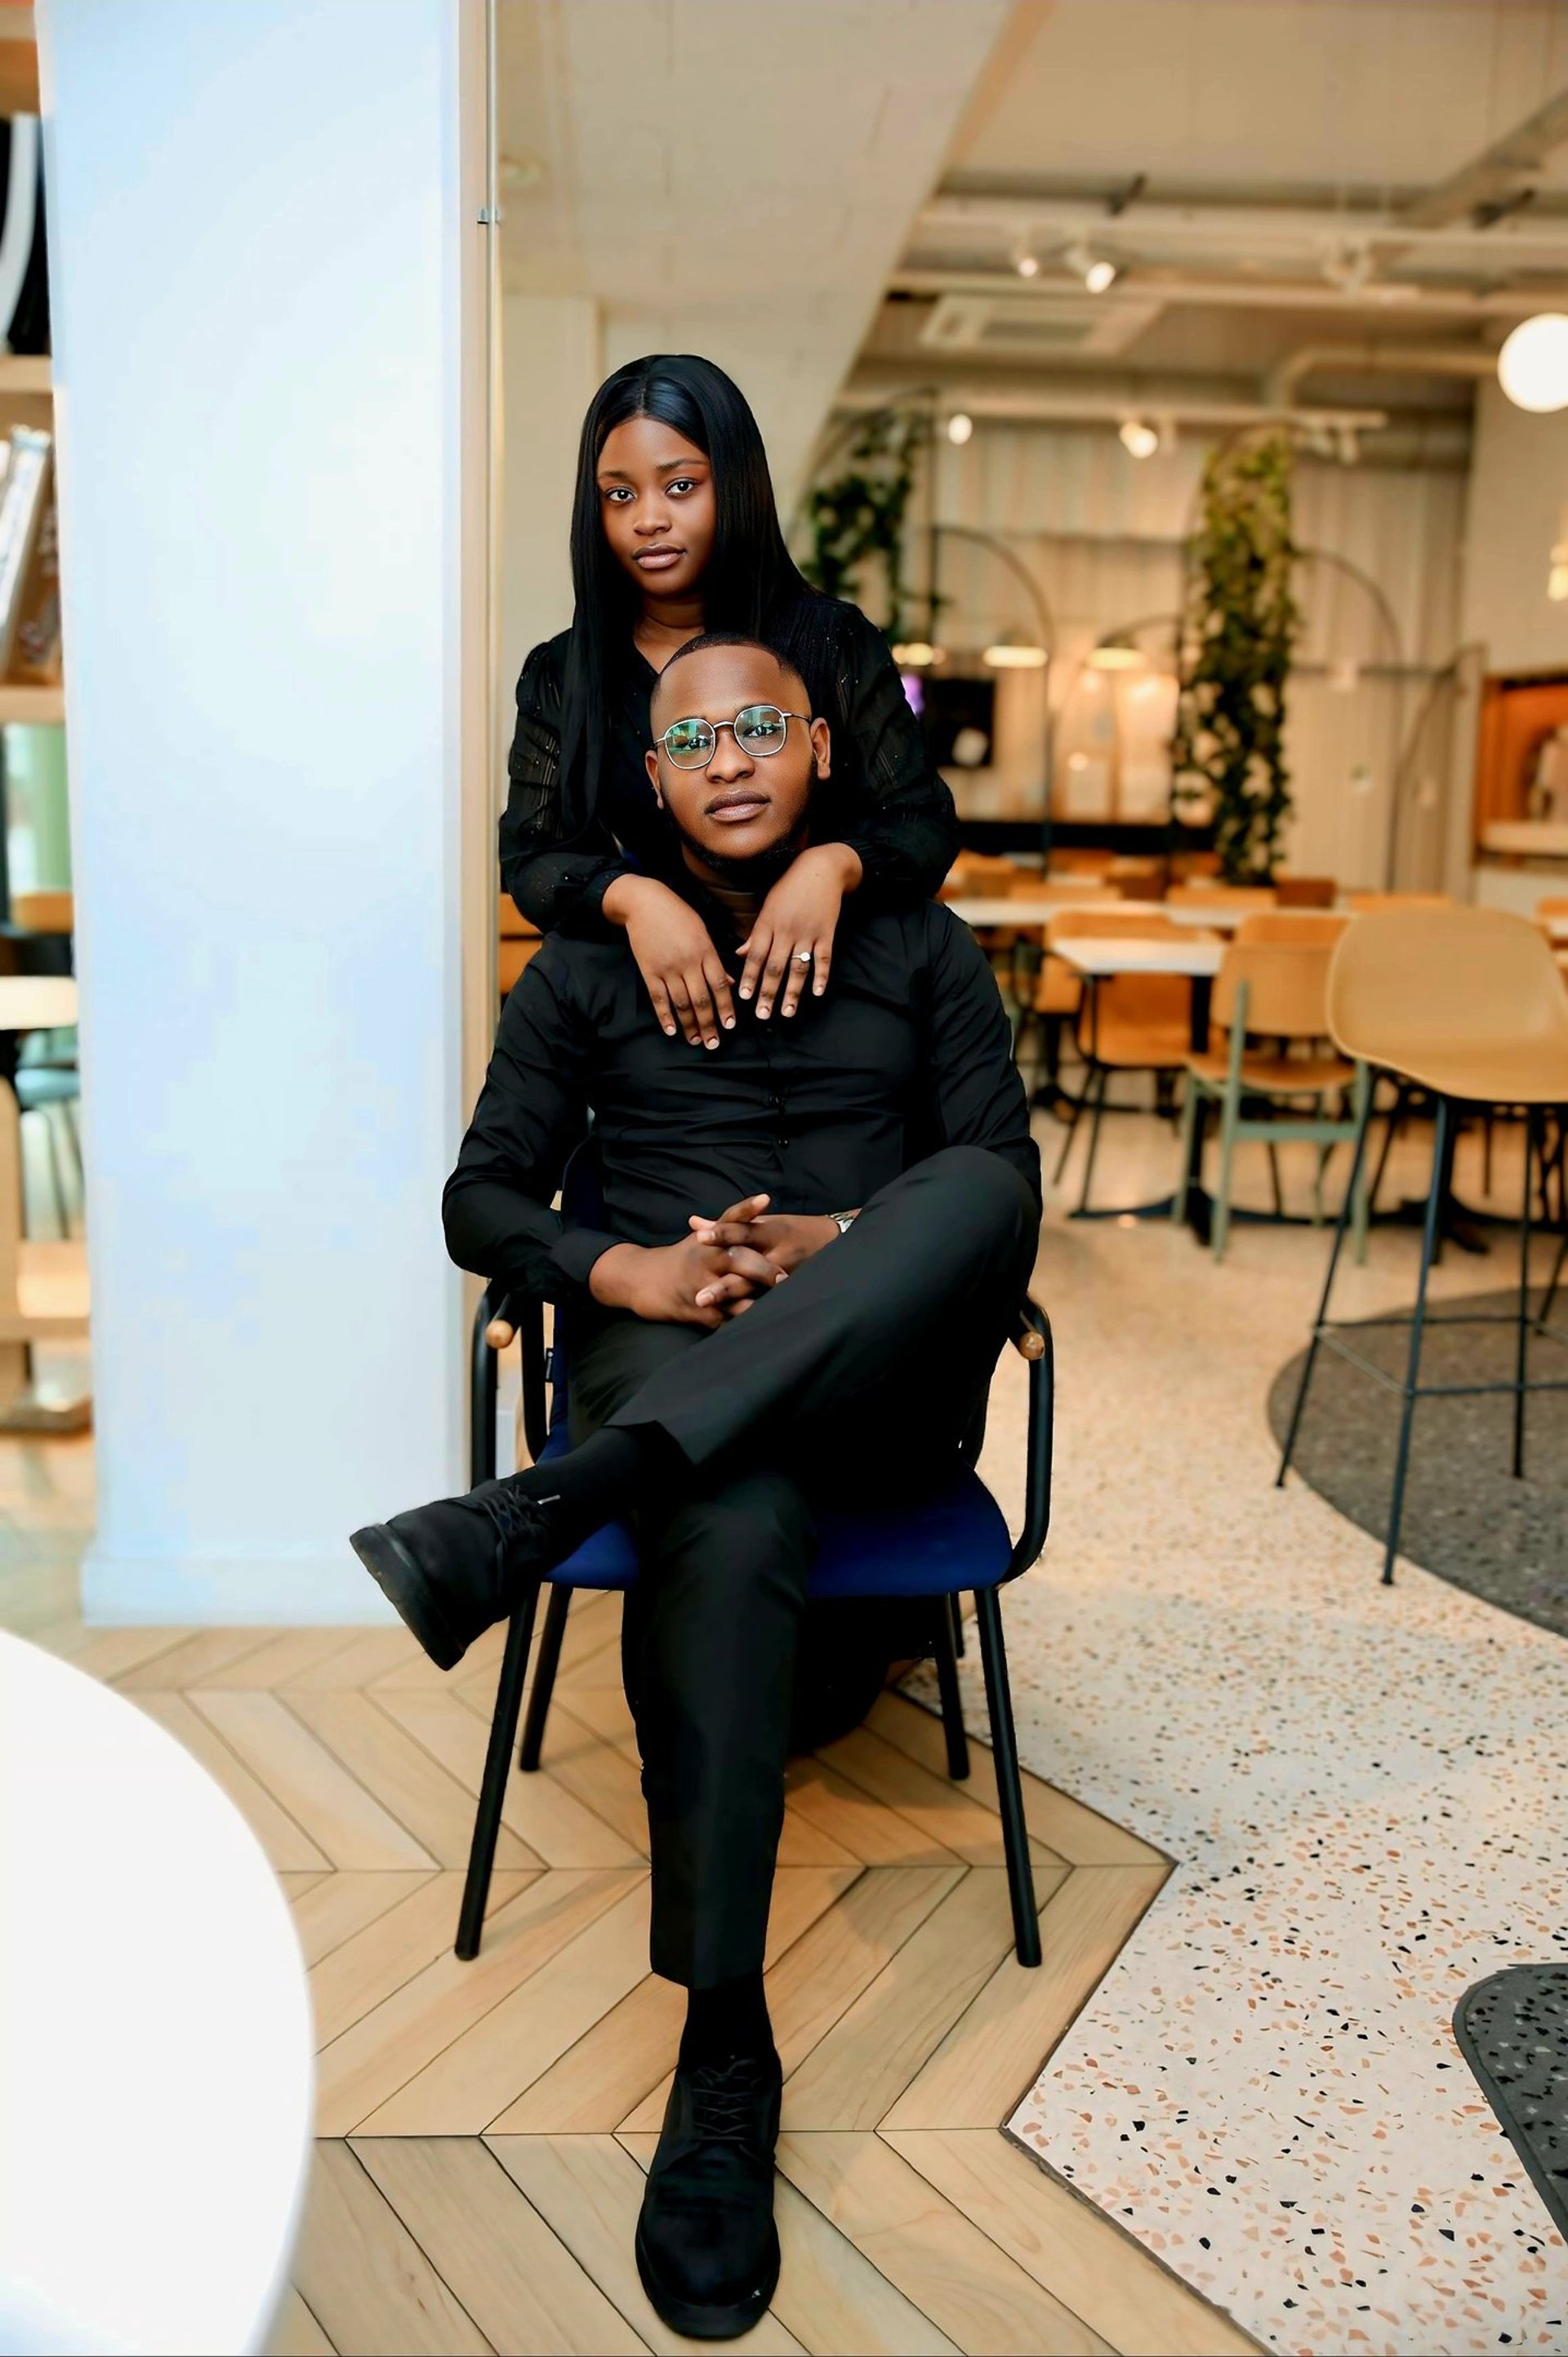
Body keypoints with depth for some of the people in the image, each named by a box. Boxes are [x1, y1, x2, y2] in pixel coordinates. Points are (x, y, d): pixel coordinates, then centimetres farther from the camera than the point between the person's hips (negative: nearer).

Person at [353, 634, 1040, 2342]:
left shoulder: (918, 947, 16)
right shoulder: (587, 968, 15)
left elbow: (1000, 1175, 6)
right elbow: (483, 1199, 9)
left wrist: (846, 1250, -15)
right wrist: (626, 1271, -13)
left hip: (883, 1380, 2)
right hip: (663, 1359, -1)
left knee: (974, 1194, -34)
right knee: (726, 1533, -39)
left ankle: (523, 1519, -41)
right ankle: (723, 2056, -27)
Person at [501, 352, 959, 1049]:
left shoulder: (832, 643, 0)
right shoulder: (559, 677, 5)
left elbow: (926, 826, -3)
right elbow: (528, 860, -1)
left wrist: (832, 864, -26)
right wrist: (631, 898, -24)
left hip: (819, 987, 0)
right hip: (640, 996, 1)